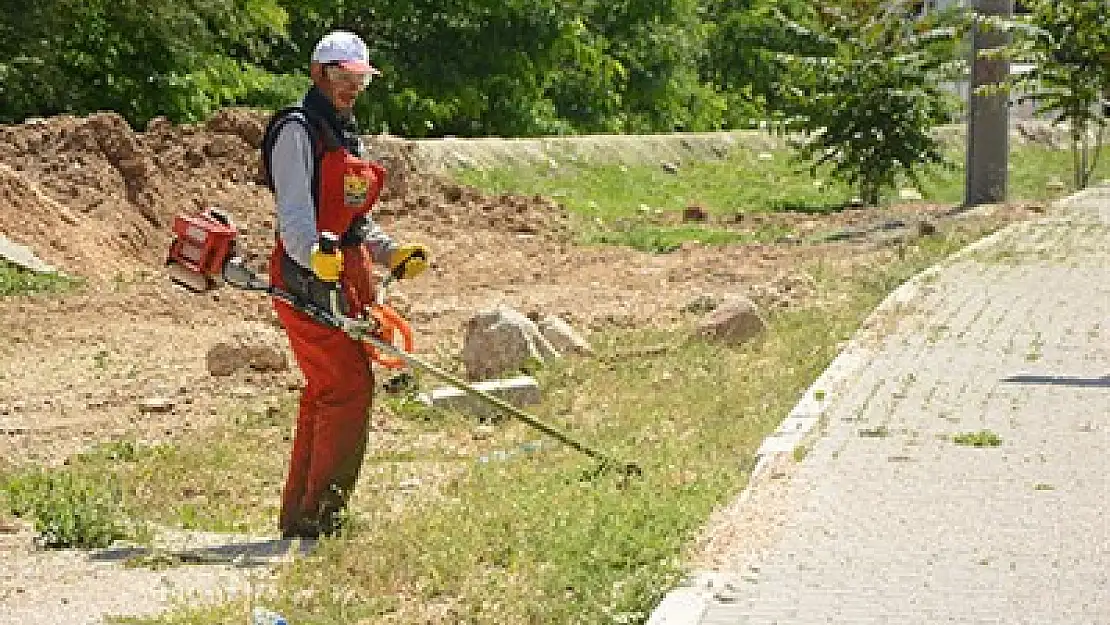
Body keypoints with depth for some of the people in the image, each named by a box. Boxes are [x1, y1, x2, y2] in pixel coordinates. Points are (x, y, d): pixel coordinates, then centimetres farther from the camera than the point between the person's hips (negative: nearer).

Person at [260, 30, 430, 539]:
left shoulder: (348, 135, 21)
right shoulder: (298, 129, -8)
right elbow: (294, 213, -19)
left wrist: (392, 254, 10)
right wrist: (314, 256, -37)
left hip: (348, 277, 9)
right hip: (309, 275, -9)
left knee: (325, 394, 10)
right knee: (350, 387, -14)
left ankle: (298, 514, 16)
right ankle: (319, 513, -9)